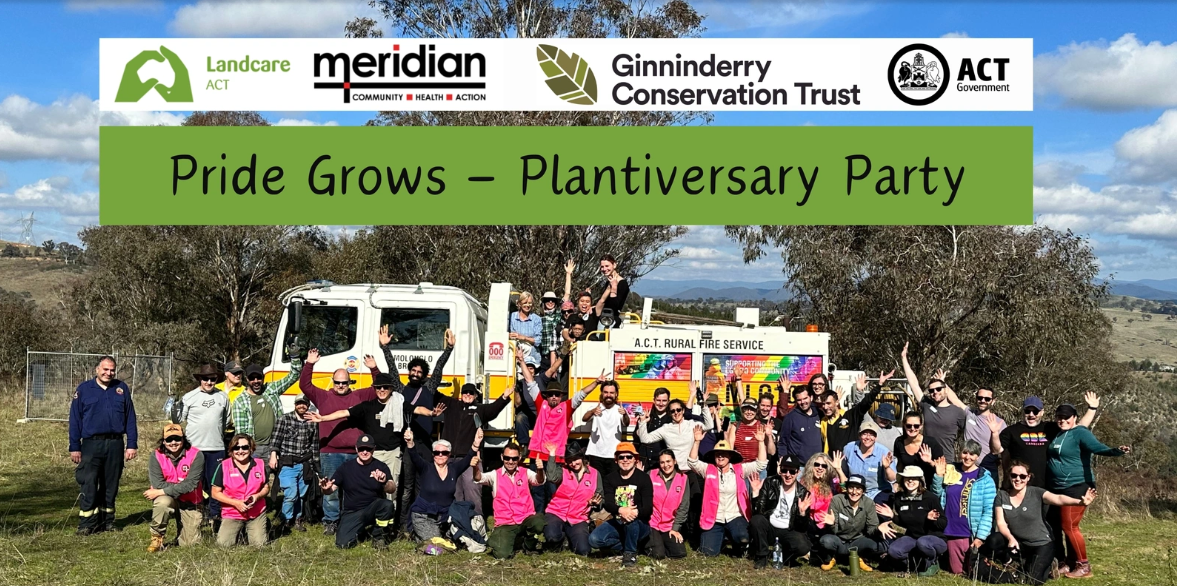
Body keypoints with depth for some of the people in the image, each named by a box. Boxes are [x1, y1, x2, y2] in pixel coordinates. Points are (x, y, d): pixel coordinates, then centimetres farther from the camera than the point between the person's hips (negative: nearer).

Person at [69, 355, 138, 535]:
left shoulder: (122, 389, 8)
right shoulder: (83, 390, 4)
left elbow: (130, 418, 8)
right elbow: (75, 420, 5)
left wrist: (132, 444, 2)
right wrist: (74, 447, 1)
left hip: (115, 444, 2)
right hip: (91, 444, -2)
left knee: (111, 485, 9)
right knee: (89, 485, -8)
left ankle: (107, 521, 18)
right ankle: (87, 524, -3)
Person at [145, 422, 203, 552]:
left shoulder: (196, 455, -14)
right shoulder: (157, 457, -9)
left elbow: (190, 484, -21)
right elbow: (158, 484, -18)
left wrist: (161, 492, -21)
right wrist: (181, 487, -22)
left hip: (189, 502, 0)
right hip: (168, 499, 0)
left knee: (190, 544, -3)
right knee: (163, 502, -37)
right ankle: (156, 538, -14)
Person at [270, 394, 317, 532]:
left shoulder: (313, 422, 7)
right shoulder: (285, 419, -1)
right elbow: (276, 439, -2)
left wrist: (313, 461, 13)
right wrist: (273, 455, -9)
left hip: (304, 464, 4)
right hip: (287, 464, -3)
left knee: (301, 494, 8)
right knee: (291, 494, -11)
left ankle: (297, 520, 22)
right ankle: (286, 521, 6)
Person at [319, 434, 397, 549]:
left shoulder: (381, 467, -3)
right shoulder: (346, 467, 0)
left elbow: (392, 489, -15)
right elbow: (331, 489, 1)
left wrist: (384, 482, -39)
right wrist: (326, 489, -24)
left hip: (373, 510, -1)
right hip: (352, 513, 1)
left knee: (387, 504, -33)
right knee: (342, 544, -20)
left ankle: (379, 537, -7)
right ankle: (358, 532, 17)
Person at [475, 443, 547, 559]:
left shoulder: (526, 473, 6)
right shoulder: (495, 475, 5)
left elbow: (539, 481, -13)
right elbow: (479, 478, -13)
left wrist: (540, 470, -37)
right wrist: (475, 467, -36)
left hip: (526, 520, 1)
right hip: (505, 524, 0)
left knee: (539, 522, -34)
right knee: (502, 554, -24)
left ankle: (529, 544, 3)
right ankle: (517, 540, 15)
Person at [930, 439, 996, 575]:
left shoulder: (985, 479, -4)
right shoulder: (950, 472, 7)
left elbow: (989, 511, -8)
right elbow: (938, 498, 12)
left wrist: (980, 537, -14)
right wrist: (938, 476, -2)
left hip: (973, 535, -3)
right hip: (951, 533, 3)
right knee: (956, 571, 9)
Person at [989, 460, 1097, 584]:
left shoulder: (1036, 493, -13)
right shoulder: (1002, 496, -4)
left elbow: (1058, 499, -30)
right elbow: (1001, 522, -9)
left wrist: (1080, 502, -50)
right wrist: (1010, 538, -29)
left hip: (1041, 544, -3)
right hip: (1018, 543, 3)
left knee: (1033, 580, -16)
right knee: (994, 539, -25)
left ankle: (1049, 565, 19)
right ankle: (1021, 563, 2)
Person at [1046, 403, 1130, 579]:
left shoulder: (1080, 433, -12)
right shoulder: (1057, 434, 10)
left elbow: (1098, 447, -28)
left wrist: (1116, 451, -45)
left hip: (1077, 487, -8)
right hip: (1059, 488, 8)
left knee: (1070, 526, -6)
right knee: (1067, 527, 14)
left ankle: (1084, 566, 6)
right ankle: (1071, 564, 24)